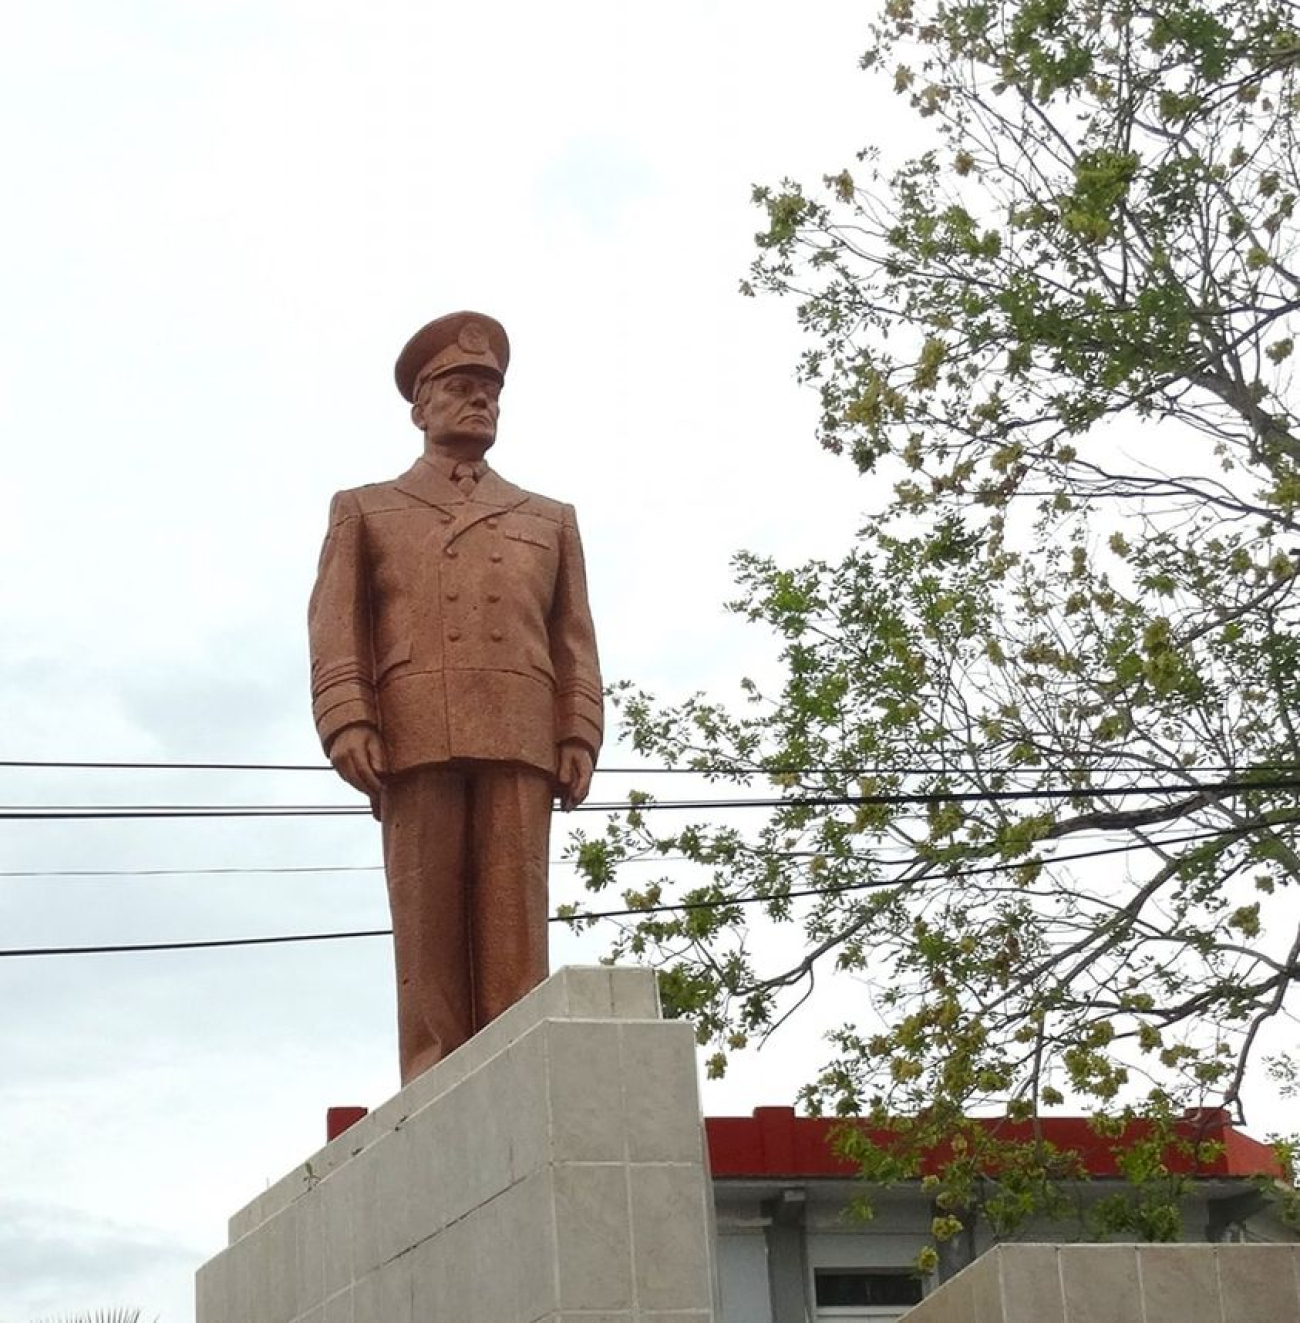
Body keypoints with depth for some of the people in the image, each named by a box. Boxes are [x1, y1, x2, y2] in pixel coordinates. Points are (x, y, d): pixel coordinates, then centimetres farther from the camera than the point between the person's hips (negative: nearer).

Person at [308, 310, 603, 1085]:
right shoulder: (365, 511, 23)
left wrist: (580, 739, 0)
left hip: (520, 739, 1)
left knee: (515, 921, -8)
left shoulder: (550, 520, 27)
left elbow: (574, 642, 16)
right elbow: (337, 626, 8)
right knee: (429, 920, -7)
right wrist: (349, 723, -9)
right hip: (415, 737, -1)